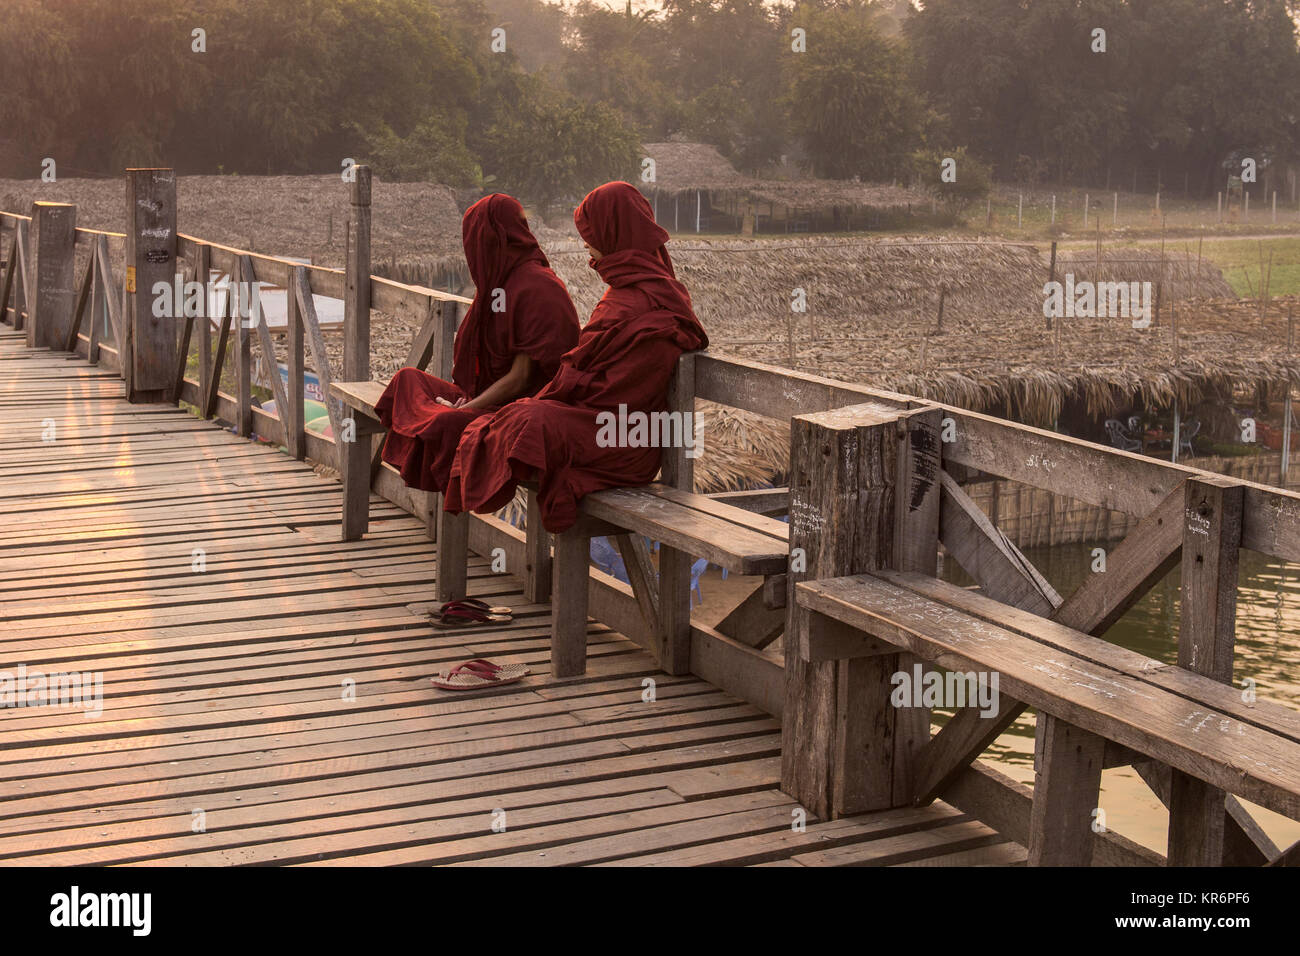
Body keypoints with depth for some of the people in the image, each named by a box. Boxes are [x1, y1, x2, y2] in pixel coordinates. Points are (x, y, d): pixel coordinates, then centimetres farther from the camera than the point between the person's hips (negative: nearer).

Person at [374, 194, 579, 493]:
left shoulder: (537, 288, -17)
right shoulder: (499, 280, 13)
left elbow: (520, 378, -19)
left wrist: (462, 410, -18)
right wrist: (463, 400, -3)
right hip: (490, 397, 10)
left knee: (446, 425, -34)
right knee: (408, 378, 4)